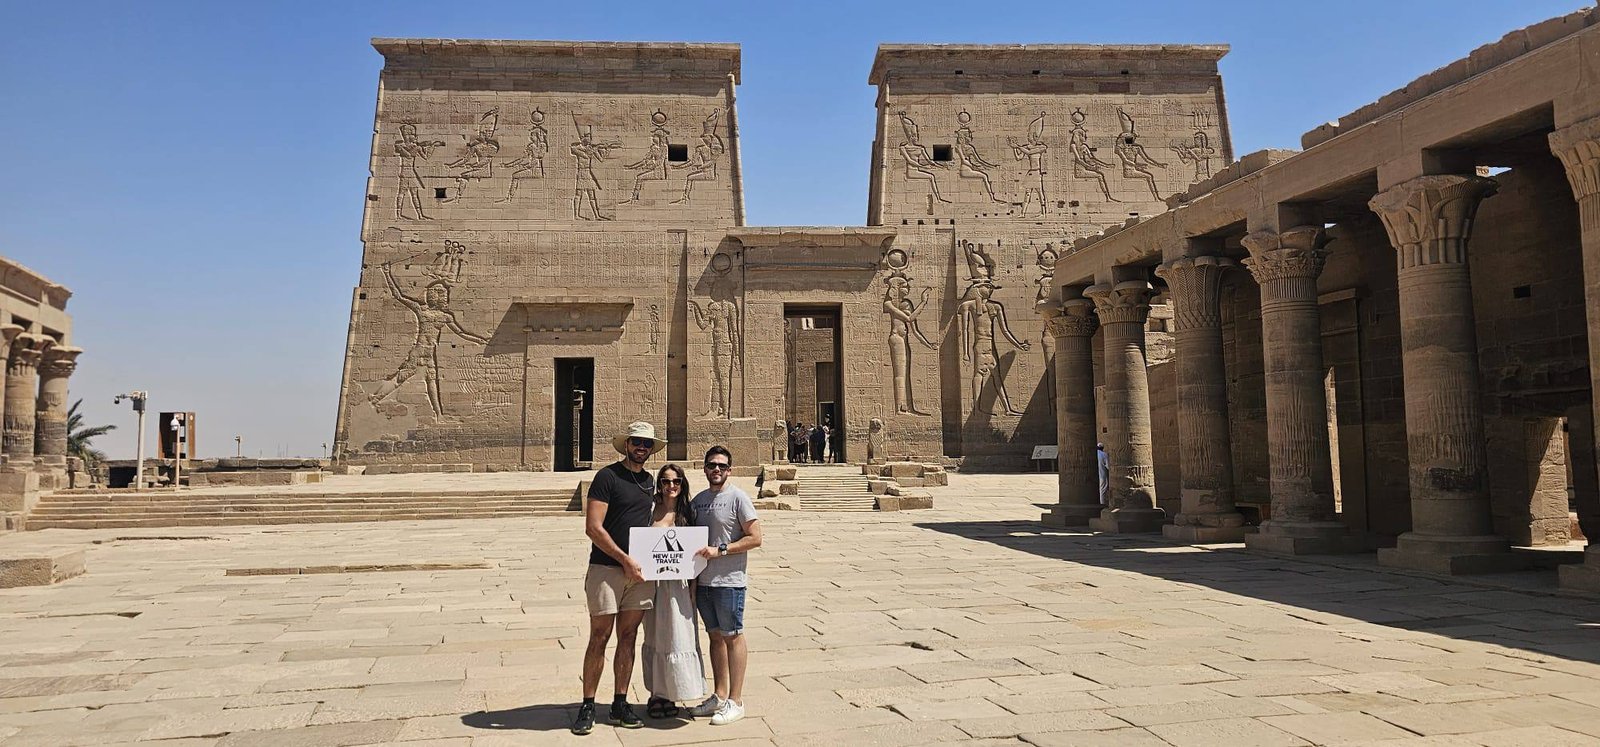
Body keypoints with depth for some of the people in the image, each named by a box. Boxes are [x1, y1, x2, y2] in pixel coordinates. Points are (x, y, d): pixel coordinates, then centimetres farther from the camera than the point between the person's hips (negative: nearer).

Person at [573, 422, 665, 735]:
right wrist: (626, 560, -14)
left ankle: (619, 706, 17)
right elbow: (593, 528, -13)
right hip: (606, 568, -6)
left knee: (628, 638, 9)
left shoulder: (649, 481, 14)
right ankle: (587, 707, 8)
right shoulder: (607, 477, -7)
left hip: (639, 570, 6)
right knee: (599, 639, -2)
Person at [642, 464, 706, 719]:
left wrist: (693, 588, -3)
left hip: (678, 584, -1)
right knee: (654, 638, 10)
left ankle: (670, 694, 12)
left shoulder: (687, 514, 2)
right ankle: (656, 692, 20)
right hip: (652, 582, 1)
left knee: (677, 636, 1)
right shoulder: (651, 512, 2)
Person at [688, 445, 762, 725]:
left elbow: (755, 538, -12)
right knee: (715, 636, 14)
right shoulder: (698, 500, 12)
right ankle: (719, 695, 24)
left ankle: (736, 701, 7)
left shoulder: (737, 497, -8)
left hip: (729, 581, -6)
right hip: (703, 581, 7)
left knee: (733, 637, 0)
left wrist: (719, 550, -18)